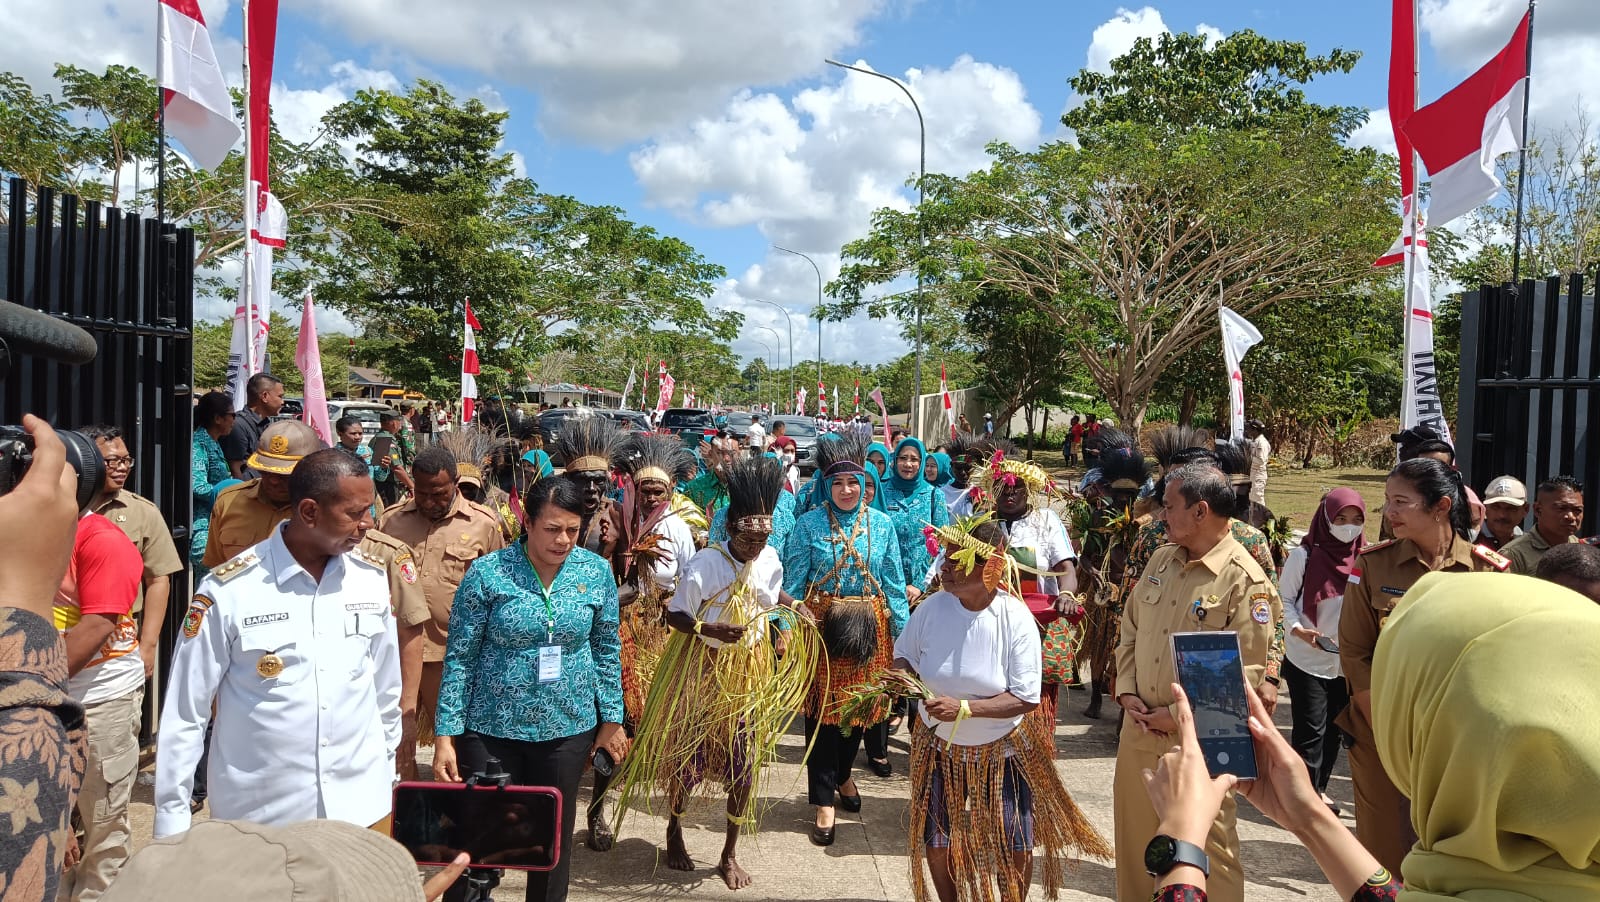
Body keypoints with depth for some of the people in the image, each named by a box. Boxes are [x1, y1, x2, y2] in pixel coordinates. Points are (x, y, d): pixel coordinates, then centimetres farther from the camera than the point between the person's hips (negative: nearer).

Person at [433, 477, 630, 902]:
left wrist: (611, 719, 6)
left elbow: (607, 649, 6)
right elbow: (460, 657, -7)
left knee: (555, 839, 13)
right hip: (492, 727, -2)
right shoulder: (487, 573, -11)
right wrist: (446, 735, -8)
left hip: (569, 728, 2)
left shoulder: (597, 572, -3)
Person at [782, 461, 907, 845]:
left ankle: (843, 774, 39)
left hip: (868, 625, 3)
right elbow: (793, 580, -3)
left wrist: (902, 629, 3)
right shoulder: (809, 523, -3)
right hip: (821, 622, -2)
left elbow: (895, 580, 6)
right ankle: (824, 802, 8)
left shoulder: (882, 523, 4)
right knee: (822, 706, -1)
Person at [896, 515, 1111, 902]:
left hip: (1002, 751, -2)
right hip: (941, 747, 2)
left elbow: (1025, 698, -22)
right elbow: (904, 655, 1)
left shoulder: (1016, 619, -22)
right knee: (936, 844, 12)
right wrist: (899, 675, -22)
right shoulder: (933, 607, -14)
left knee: (1014, 851, 8)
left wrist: (964, 708, -32)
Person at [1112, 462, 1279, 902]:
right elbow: (1130, 633, 13)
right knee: (1136, 837, 18)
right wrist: (1127, 692, -1)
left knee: (1206, 844, 6)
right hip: (1140, 728, 7)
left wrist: (1180, 715, -15)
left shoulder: (1245, 580, -15)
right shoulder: (1161, 560, 7)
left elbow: (1244, 672, -16)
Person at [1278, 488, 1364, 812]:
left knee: (1335, 729, 14)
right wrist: (1298, 630, -22)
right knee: (1310, 731, -1)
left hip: (1347, 662, 4)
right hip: (1307, 661, -4)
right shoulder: (1305, 555, -10)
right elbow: (1284, 599, -6)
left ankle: (1319, 788, 28)